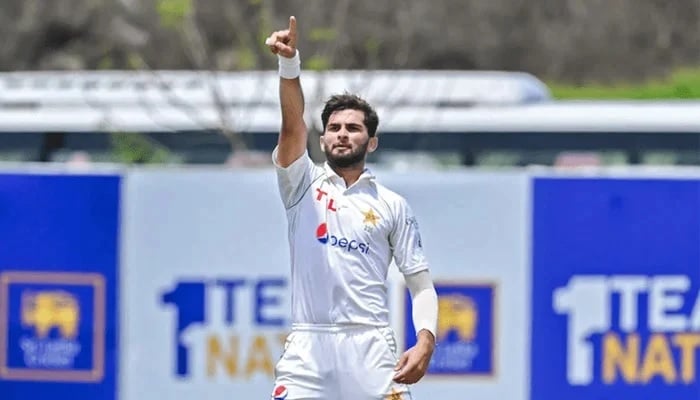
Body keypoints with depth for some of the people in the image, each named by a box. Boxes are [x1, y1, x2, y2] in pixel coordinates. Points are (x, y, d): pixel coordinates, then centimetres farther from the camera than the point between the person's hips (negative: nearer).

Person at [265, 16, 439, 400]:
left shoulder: (393, 206, 12)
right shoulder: (303, 186, 12)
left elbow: (421, 282, 9)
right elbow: (293, 126, -6)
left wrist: (425, 341, -10)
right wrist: (289, 63, -24)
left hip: (370, 350, 0)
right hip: (307, 349, 0)